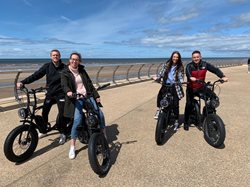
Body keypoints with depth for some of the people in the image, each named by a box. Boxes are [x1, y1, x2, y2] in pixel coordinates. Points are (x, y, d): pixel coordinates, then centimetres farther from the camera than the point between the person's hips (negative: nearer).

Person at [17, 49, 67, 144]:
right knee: (44, 113, 3)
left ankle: (62, 134, 15)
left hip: (60, 94, -2)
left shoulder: (64, 67, -4)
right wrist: (23, 82, -15)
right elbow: (36, 75, -6)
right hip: (50, 94, 2)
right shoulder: (47, 66, -1)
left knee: (62, 114, -3)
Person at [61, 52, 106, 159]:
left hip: (88, 96, 4)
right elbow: (64, 85, -16)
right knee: (77, 120, -22)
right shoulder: (65, 73, 1)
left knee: (100, 114, -11)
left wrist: (96, 96, 7)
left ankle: (104, 136, 13)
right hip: (76, 99, -3)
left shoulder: (82, 70, 13)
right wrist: (68, 92, -39)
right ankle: (72, 147, -6)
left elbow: (89, 83, 13)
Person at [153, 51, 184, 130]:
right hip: (166, 85, 1)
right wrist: (157, 78, -15)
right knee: (159, 95, -29)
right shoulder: (166, 65, 8)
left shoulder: (180, 67, 6)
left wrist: (181, 82, -22)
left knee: (175, 104, -6)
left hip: (175, 86, -1)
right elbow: (161, 73, 4)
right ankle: (158, 110, -9)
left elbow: (181, 78, -1)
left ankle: (176, 121, 9)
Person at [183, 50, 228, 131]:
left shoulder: (205, 64, -5)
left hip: (201, 88, 3)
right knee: (188, 104, -9)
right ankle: (186, 122, 6)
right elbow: (187, 72, -33)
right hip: (191, 89, -2)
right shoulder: (189, 66, -12)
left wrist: (222, 76, -33)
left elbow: (215, 69, -15)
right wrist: (191, 77, -56)